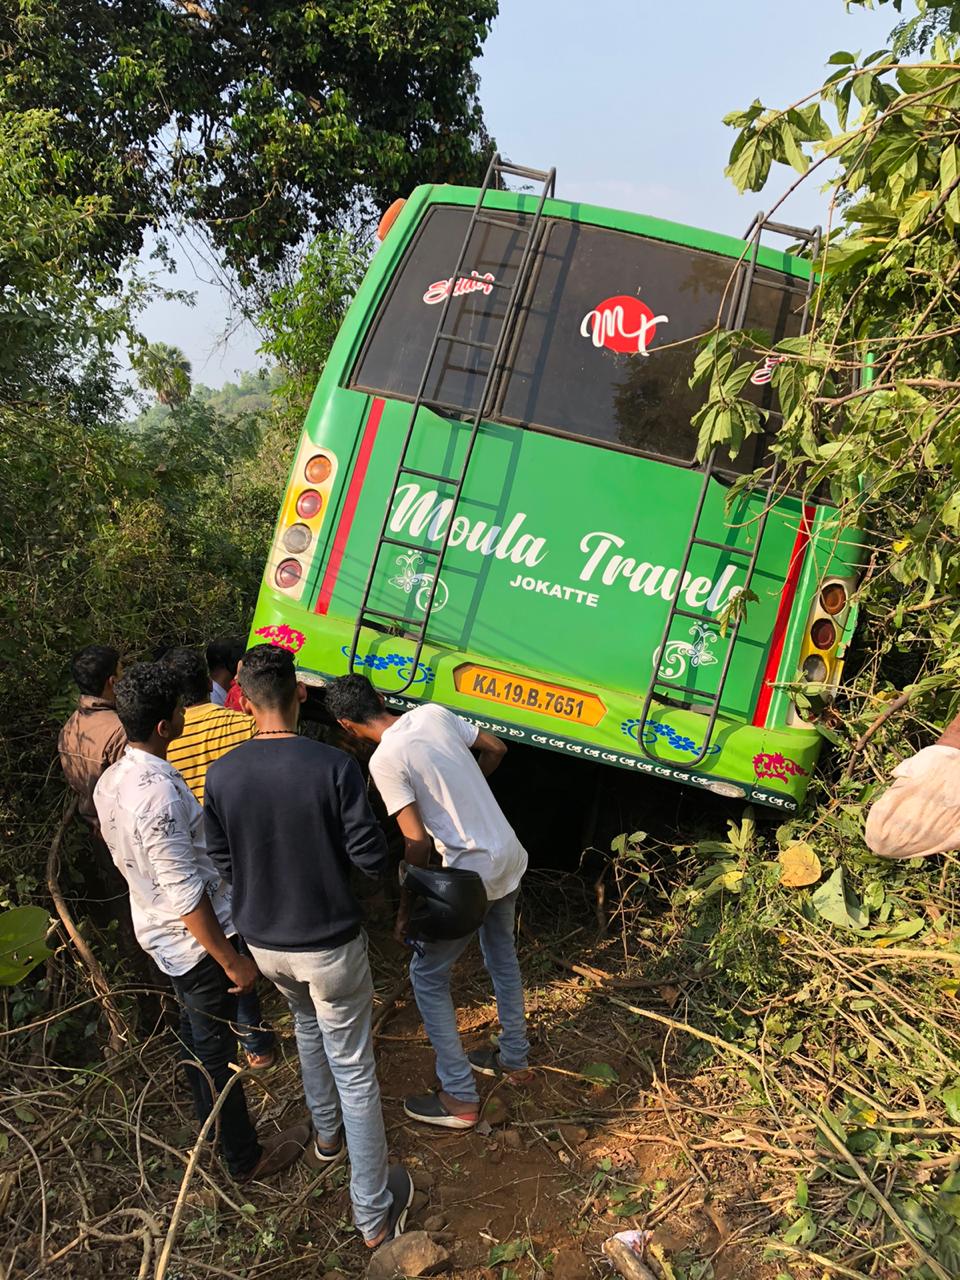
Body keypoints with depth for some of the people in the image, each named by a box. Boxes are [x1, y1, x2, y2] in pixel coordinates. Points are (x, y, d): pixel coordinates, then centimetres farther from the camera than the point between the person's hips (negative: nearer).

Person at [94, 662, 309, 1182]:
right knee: (215, 1046, 7)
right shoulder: (158, 794, -32)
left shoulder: (110, 781, -3)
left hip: (158, 932, 9)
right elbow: (186, 894, -29)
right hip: (194, 939, -9)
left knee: (195, 1027, 28)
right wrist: (232, 961, -20)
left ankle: (209, 1118, 50)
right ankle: (245, 1158, 25)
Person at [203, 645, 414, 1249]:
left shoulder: (221, 775, -13)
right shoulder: (335, 767, -23)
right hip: (329, 943, -4)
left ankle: (327, 1131, 53)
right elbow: (372, 858, -18)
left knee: (307, 1022, 33)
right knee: (353, 1069, 9)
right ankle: (375, 1213, 21)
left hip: (265, 942, 4)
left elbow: (223, 864, -1)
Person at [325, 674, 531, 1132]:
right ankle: (514, 1058, 45)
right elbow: (495, 749, 12)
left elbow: (417, 842, -20)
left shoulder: (385, 759, -19)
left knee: (428, 975, 10)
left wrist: (407, 905, -8)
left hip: (471, 875, -8)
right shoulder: (433, 713, 0)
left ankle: (460, 1098, 16)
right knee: (501, 953, 28)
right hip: (511, 856, 8)